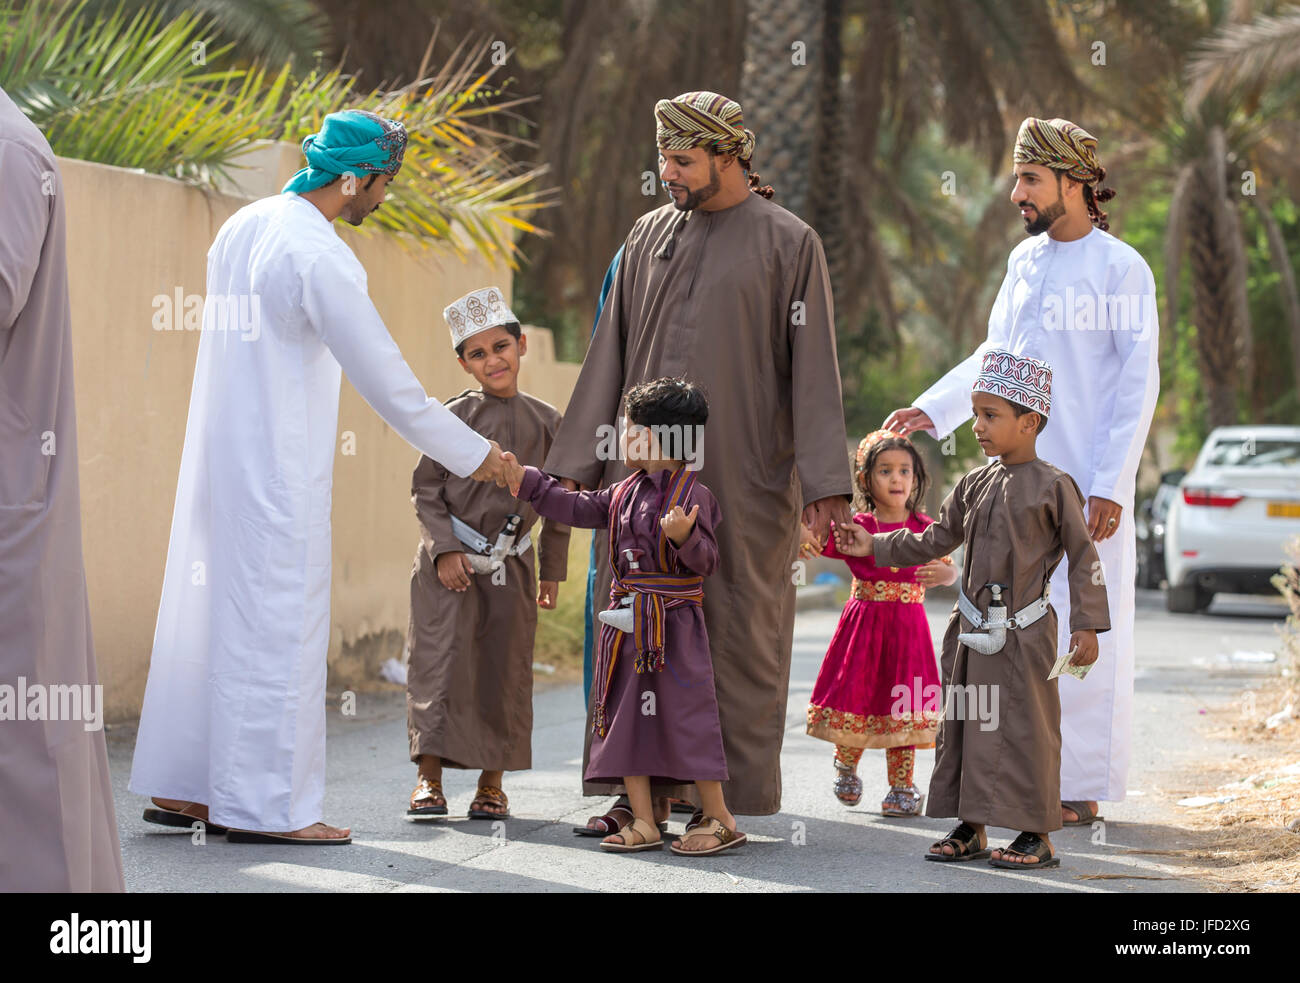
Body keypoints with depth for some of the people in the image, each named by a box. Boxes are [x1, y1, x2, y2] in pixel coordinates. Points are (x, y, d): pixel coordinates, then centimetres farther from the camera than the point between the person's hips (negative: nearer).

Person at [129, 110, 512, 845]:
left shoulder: (242, 227, 8)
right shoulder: (319, 257, -19)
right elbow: (385, 377, -16)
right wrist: (472, 454, -7)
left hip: (222, 454, 9)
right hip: (280, 468, -9)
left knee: (209, 612, 13)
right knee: (279, 624, -3)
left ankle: (179, 786, 18)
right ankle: (267, 804, 1)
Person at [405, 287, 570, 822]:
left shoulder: (545, 421, 4)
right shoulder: (455, 415, -4)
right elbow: (425, 487, -2)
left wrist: (551, 571, 12)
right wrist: (445, 548, -12)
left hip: (510, 565, 3)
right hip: (450, 560, -3)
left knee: (504, 672, 4)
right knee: (441, 659, -5)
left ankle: (492, 782, 13)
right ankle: (430, 778, 1)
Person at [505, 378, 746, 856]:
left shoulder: (693, 495, -11)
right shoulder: (625, 492, 12)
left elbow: (705, 561, -13)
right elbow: (579, 508, 20)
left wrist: (684, 537, -32)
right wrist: (526, 482, 22)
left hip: (674, 625, -8)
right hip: (628, 627, 8)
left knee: (686, 715, -6)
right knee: (625, 716, 6)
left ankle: (719, 819, 3)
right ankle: (643, 823, 11)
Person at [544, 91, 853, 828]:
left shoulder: (790, 243, 1)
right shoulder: (650, 236, 13)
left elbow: (814, 369, -3)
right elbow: (611, 354, 14)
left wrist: (826, 483, -10)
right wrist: (576, 463, 10)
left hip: (742, 476, -4)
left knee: (738, 635, -1)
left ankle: (735, 800, 6)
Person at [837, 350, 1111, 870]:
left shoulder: (1053, 486, -7)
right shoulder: (975, 485, 10)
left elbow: (1083, 556, -5)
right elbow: (935, 540, 18)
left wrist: (1087, 625, -9)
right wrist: (875, 546, 11)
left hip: (1024, 631, -6)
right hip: (972, 628, 6)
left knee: (1025, 726, -3)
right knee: (963, 723, 7)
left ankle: (1037, 835, 5)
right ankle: (970, 827, 17)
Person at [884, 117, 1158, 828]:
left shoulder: (1121, 269, -5)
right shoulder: (1025, 260, 14)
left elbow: (1138, 385, -8)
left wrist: (1109, 485, -14)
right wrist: (931, 410, 11)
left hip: (1085, 484, -6)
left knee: (1083, 630, -4)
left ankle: (1081, 788, 2)